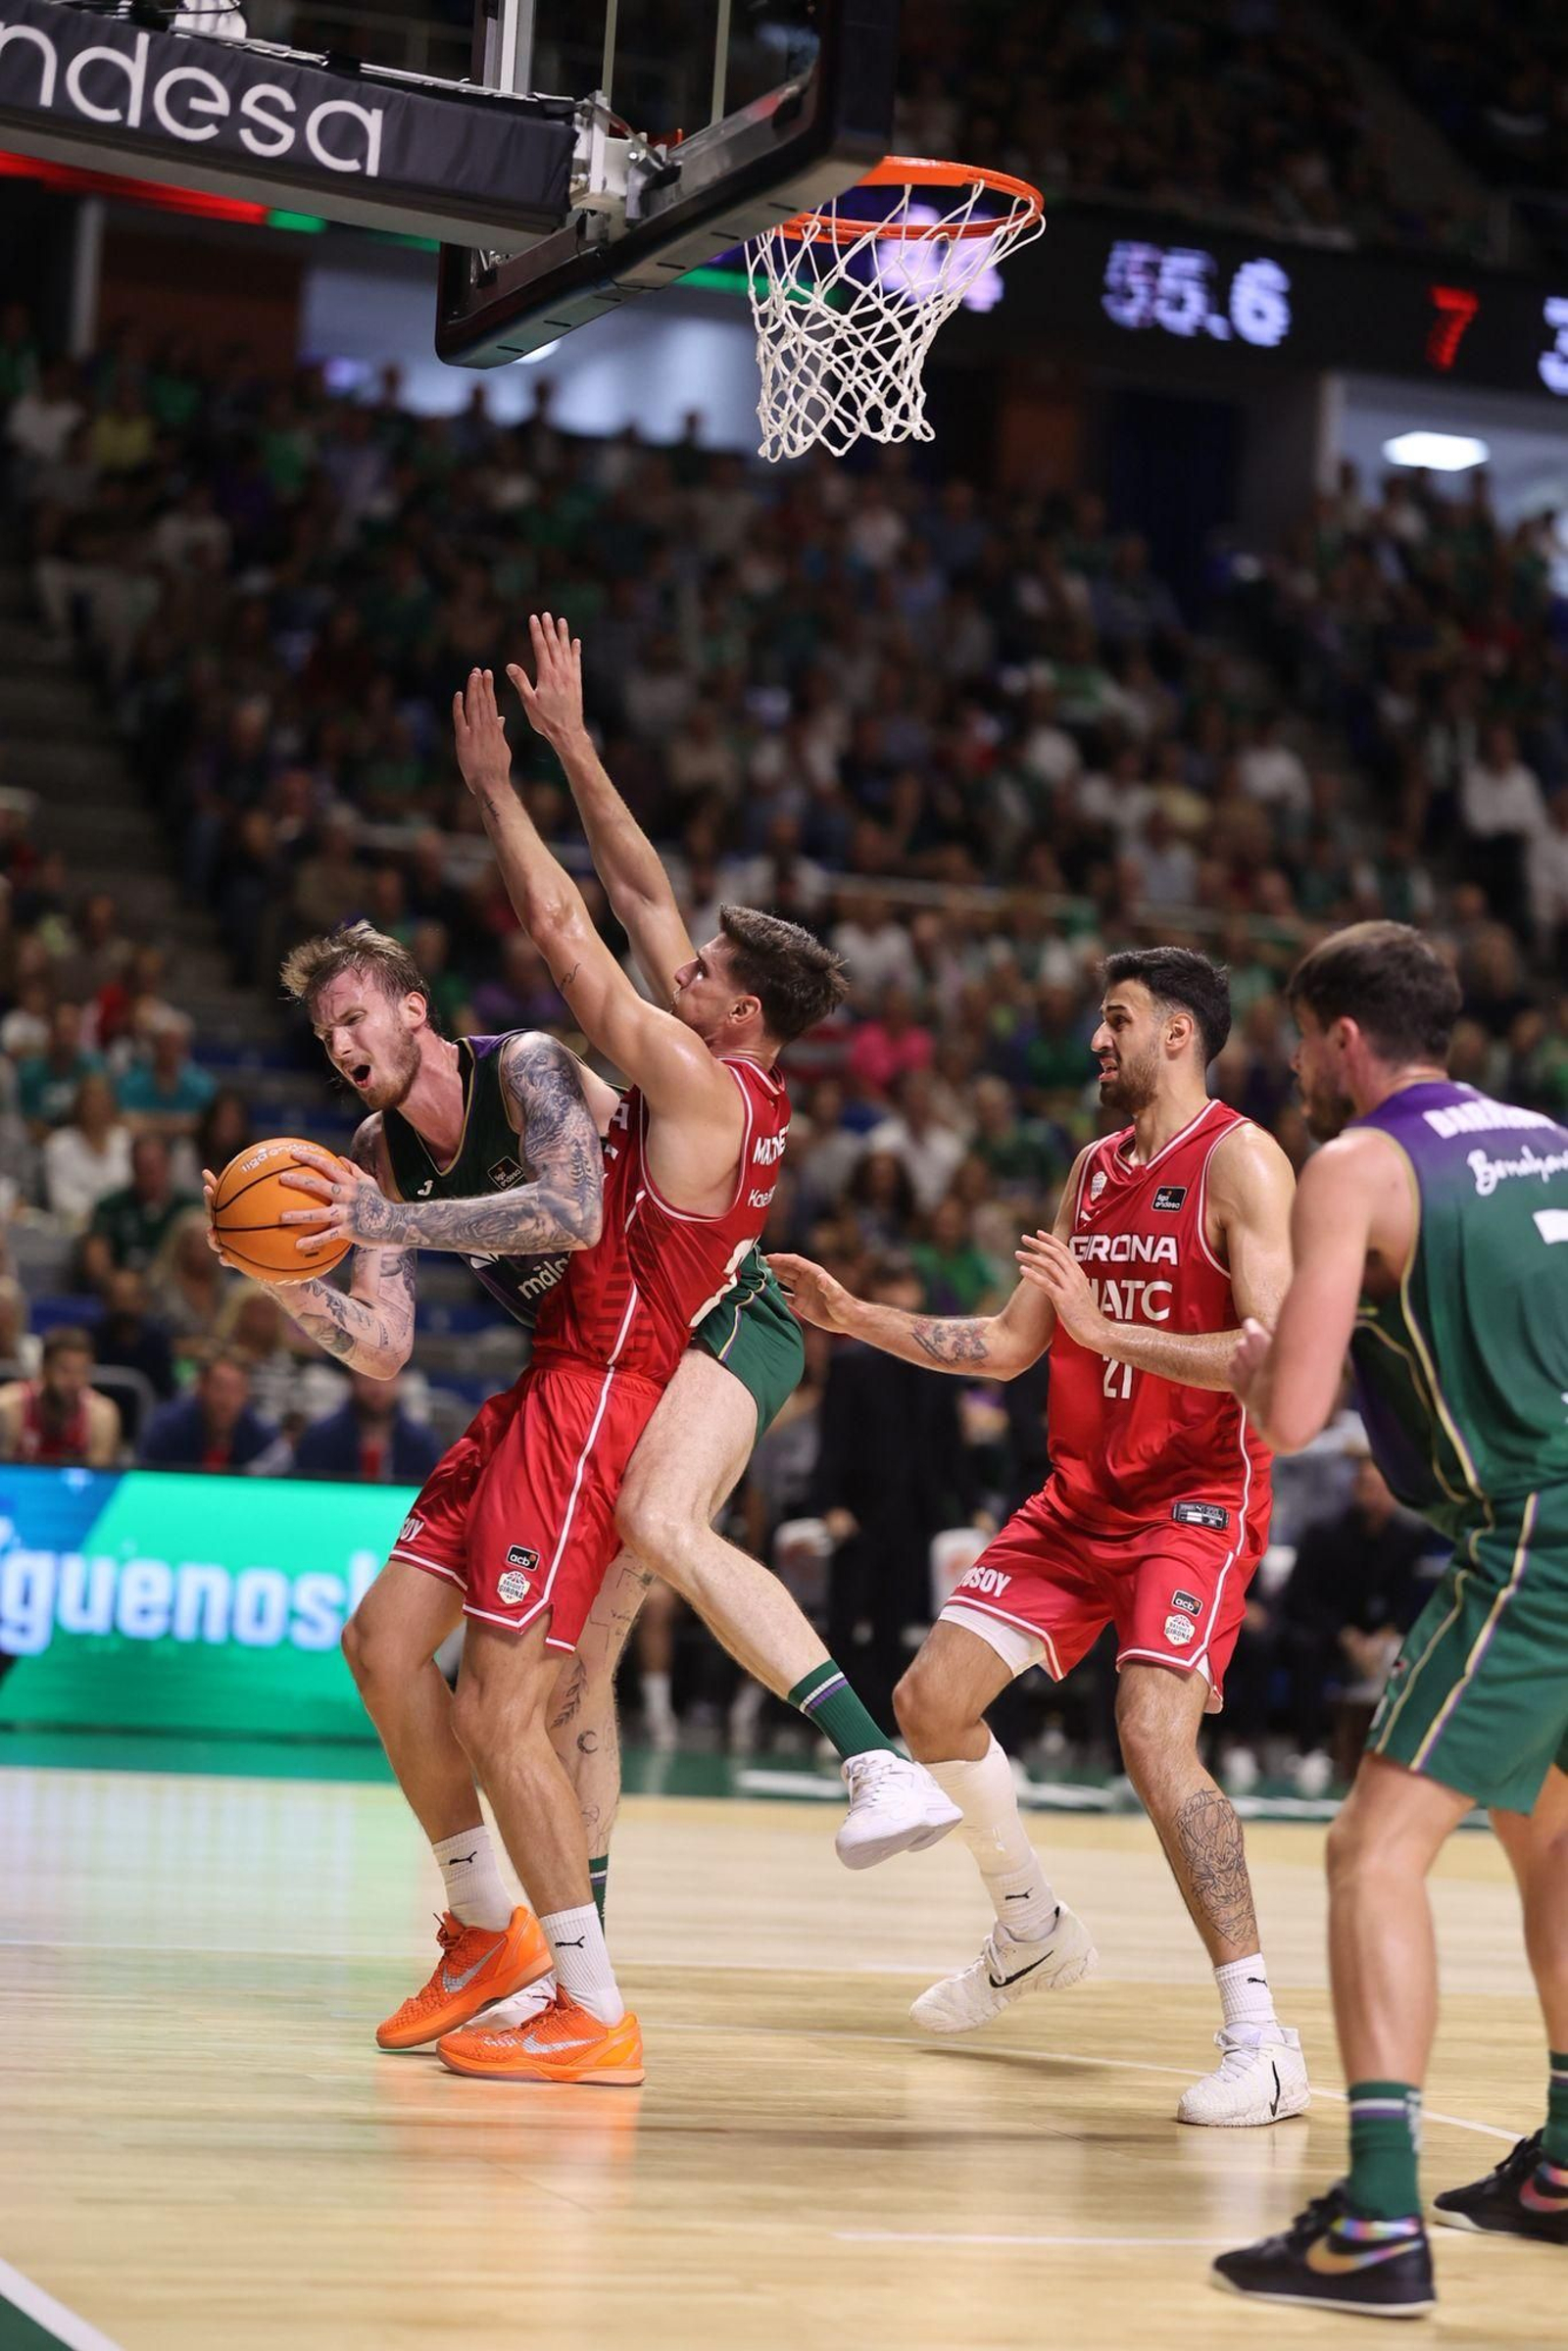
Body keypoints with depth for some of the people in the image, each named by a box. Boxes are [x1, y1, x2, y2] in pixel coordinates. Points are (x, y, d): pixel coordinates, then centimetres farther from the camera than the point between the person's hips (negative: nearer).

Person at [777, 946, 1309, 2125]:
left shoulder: (1241, 1163, -12)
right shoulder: (1095, 1168, 12)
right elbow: (1008, 1343, 17)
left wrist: (1108, 1329, -28)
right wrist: (855, 1315, 11)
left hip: (1199, 1498, -8)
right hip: (1082, 1495, 8)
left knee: (1155, 1736, -24)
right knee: (932, 1699, 5)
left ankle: (1262, 2040, -17)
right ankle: (1034, 1931, 28)